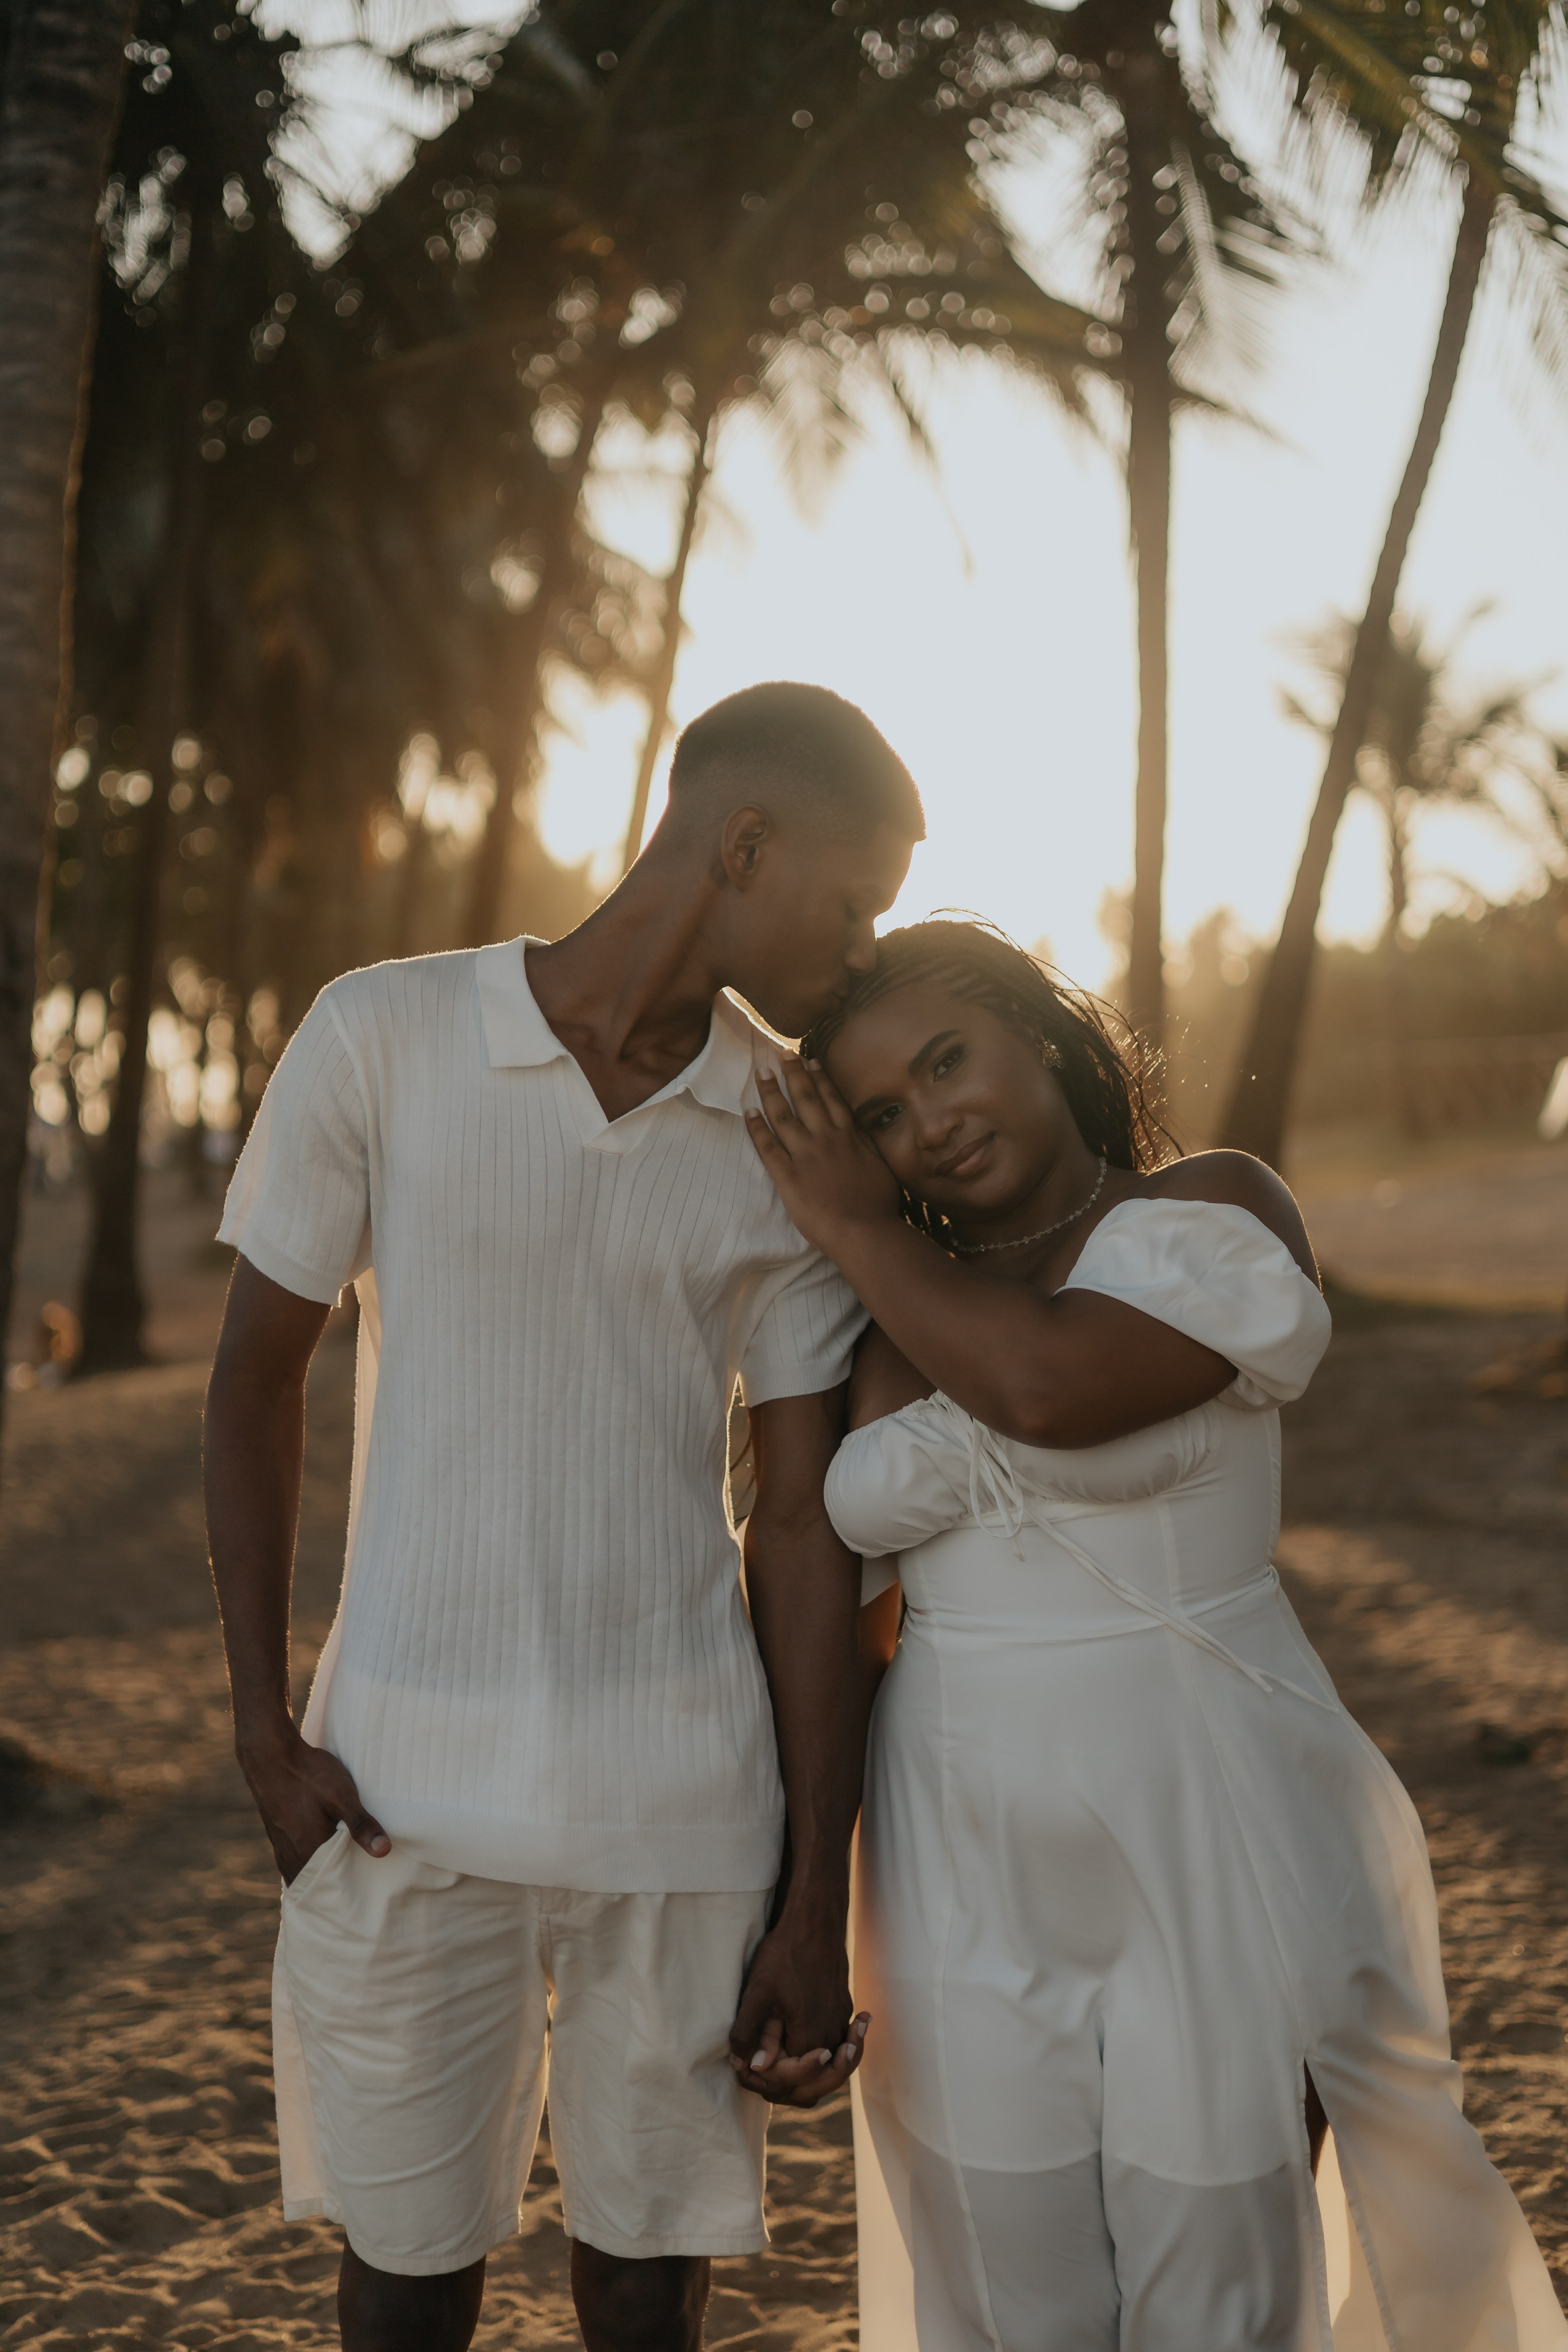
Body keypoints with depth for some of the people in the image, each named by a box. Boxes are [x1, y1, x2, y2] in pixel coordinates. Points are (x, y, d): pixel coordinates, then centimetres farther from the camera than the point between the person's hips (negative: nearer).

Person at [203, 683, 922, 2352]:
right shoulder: (377, 1039, -7)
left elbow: (802, 1525, 0)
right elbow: (256, 1374, 2)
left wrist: (817, 1912, 0)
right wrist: (262, 1732, -3)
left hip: (681, 1803, 2)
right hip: (404, 1788, -1)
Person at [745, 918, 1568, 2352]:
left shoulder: (1216, 1214, -9)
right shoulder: (888, 1331, 6)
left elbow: (1049, 1385, -26)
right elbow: (849, 1611, 12)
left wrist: (861, 1232, -12)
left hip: (1206, 1851, -4)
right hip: (972, 1879, 4)